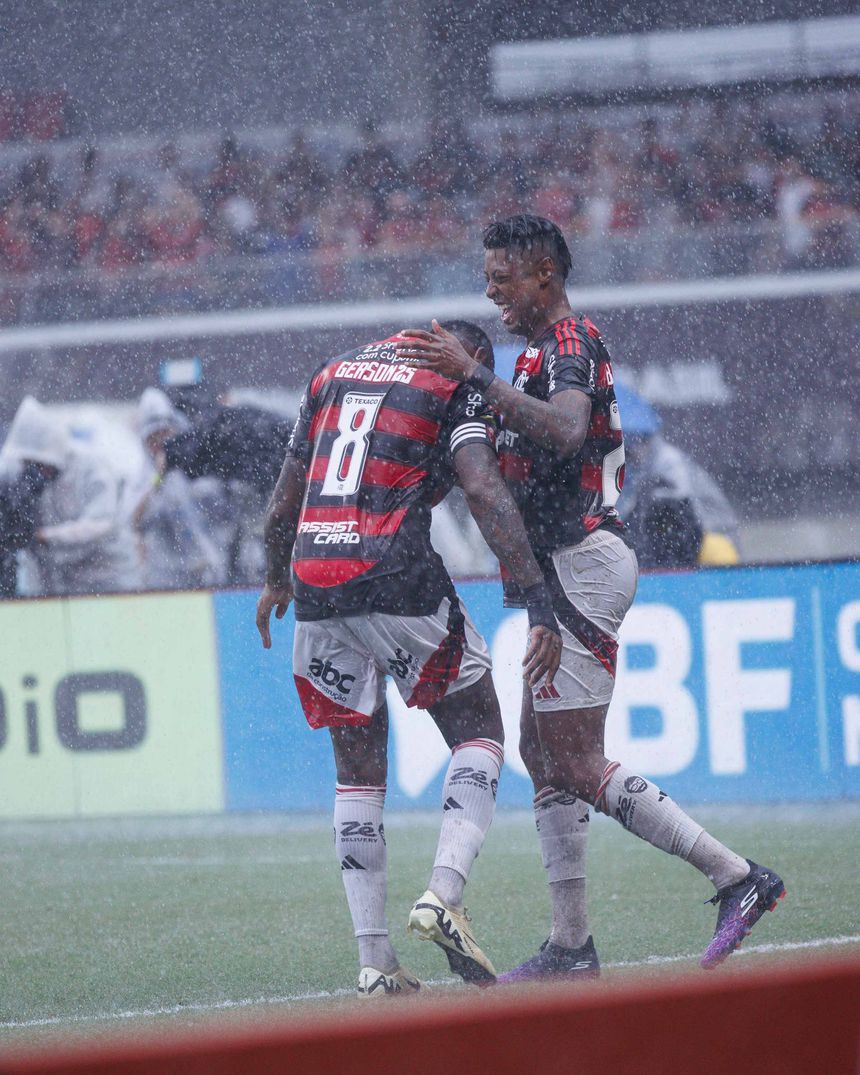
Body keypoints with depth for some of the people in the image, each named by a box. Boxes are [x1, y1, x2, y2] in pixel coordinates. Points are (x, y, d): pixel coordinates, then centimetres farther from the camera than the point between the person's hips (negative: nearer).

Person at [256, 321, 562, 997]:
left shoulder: (335, 374, 22)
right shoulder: (459, 387, 4)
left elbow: (286, 498, 28)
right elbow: (486, 495, -11)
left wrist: (276, 582, 44)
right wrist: (540, 603, -15)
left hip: (316, 592, 5)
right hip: (398, 579, -5)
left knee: (358, 767, 13)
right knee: (479, 733, 11)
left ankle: (376, 965, 9)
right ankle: (443, 894, -11)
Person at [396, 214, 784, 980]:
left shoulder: (568, 343, -12)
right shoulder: (546, 350, 20)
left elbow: (567, 430, -32)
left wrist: (475, 377, -32)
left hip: (582, 564, -11)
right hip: (566, 566, 11)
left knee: (576, 763, -12)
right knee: (543, 752, 10)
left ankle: (737, 878, -11)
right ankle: (572, 946, 12)